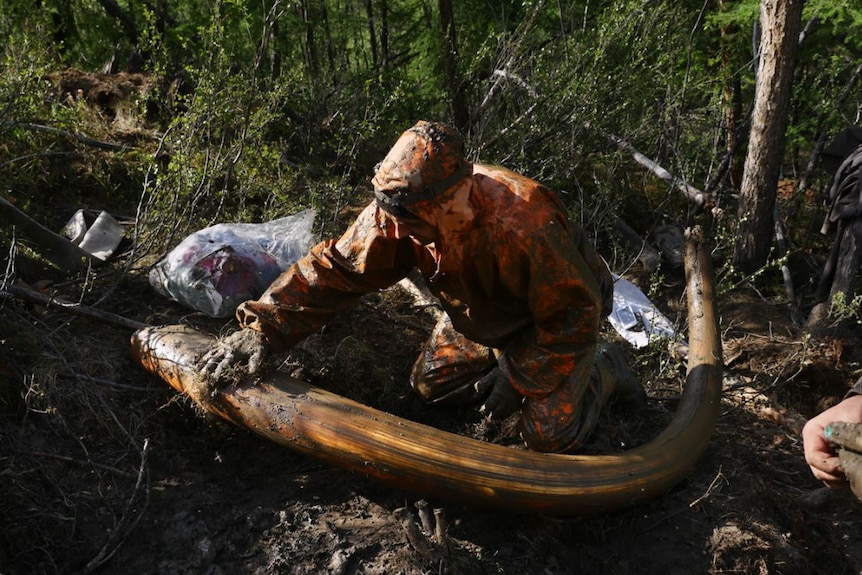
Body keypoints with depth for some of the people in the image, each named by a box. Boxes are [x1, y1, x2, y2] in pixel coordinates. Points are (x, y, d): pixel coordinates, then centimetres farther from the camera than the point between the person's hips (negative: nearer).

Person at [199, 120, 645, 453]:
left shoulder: (526, 229, -43)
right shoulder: (400, 212, -26)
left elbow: (575, 315, -29)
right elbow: (334, 268, -20)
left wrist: (519, 378, -22)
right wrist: (264, 327, -28)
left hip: (560, 316, -6)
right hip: (484, 316, 6)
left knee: (549, 437, -14)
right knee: (430, 387, 6)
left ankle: (603, 370, 15)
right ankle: (508, 358, 23)